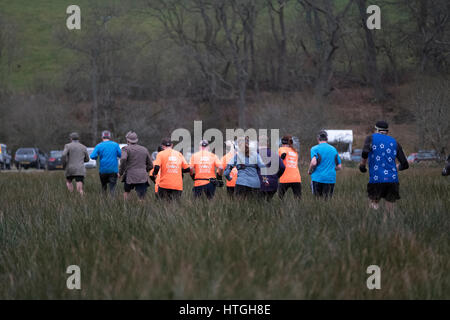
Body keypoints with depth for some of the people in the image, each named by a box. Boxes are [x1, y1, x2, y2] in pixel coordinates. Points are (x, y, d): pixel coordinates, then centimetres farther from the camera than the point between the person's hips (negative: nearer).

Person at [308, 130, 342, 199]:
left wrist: (310, 171, 0)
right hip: (331, 179, 3)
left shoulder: (315, 149, -1)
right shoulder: (333, 149, 11)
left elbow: (314, 163, -18)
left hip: (318, 178, -3)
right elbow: (339, 167, 11)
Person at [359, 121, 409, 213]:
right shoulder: (394, 142, 17)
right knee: (390, 211, 7)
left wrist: (362, 165, 3)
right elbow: (405, 165, 14)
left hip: (376, 179, -3)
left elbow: (365, 152, -14)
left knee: (374, 206, 0)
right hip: (393, 180, 3)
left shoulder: (371, 138, 9)